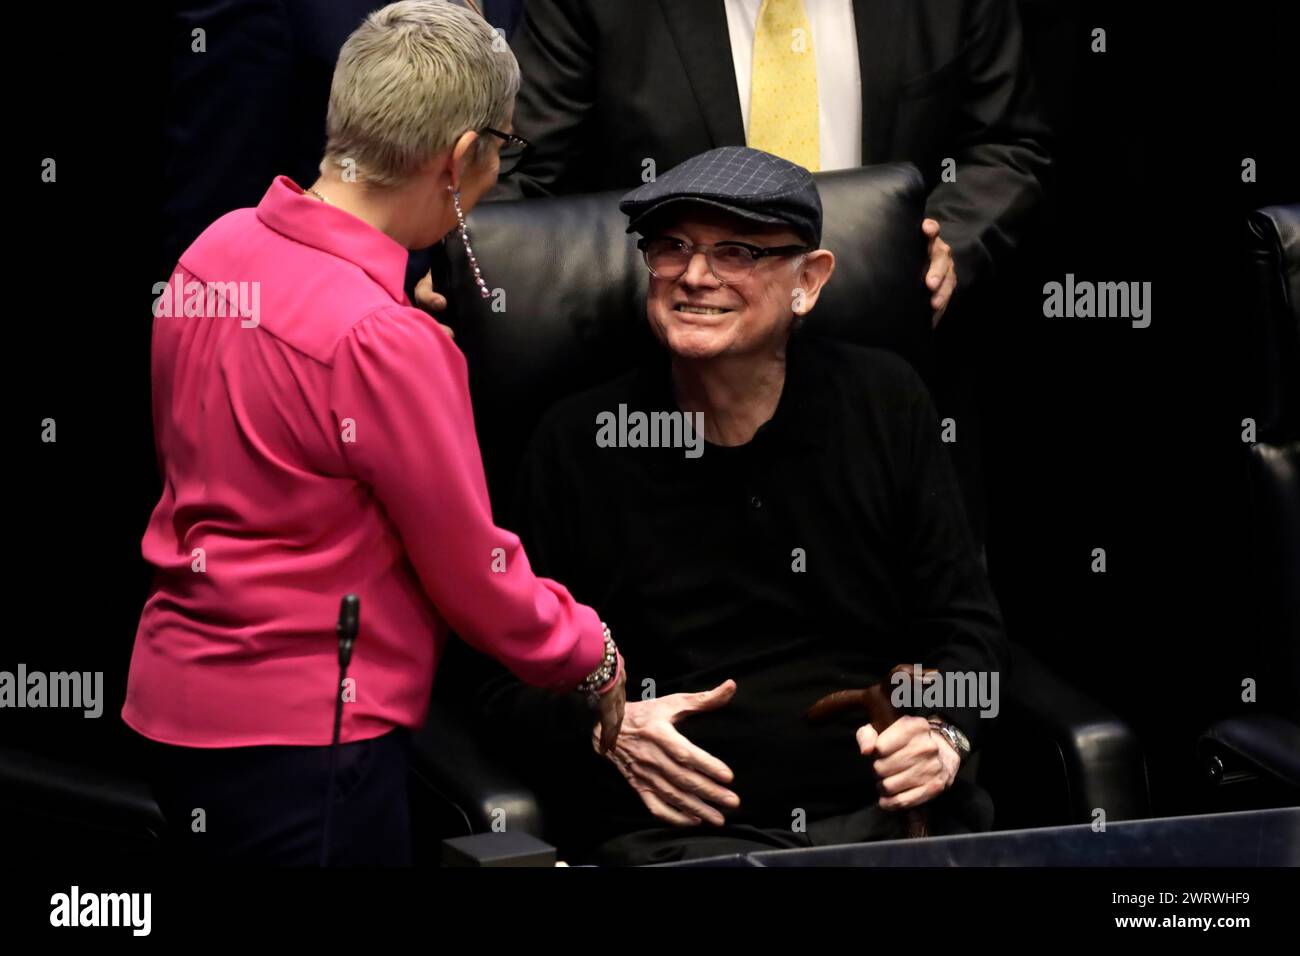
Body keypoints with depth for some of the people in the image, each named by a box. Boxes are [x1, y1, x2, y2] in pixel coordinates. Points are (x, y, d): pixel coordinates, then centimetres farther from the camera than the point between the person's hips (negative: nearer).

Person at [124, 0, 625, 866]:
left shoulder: (218, 249, 1)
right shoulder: (384, 339, -23)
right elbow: (471, 570, -12)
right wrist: (595, 658, 4)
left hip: (178, 696, 9)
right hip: (299, 730, -9)